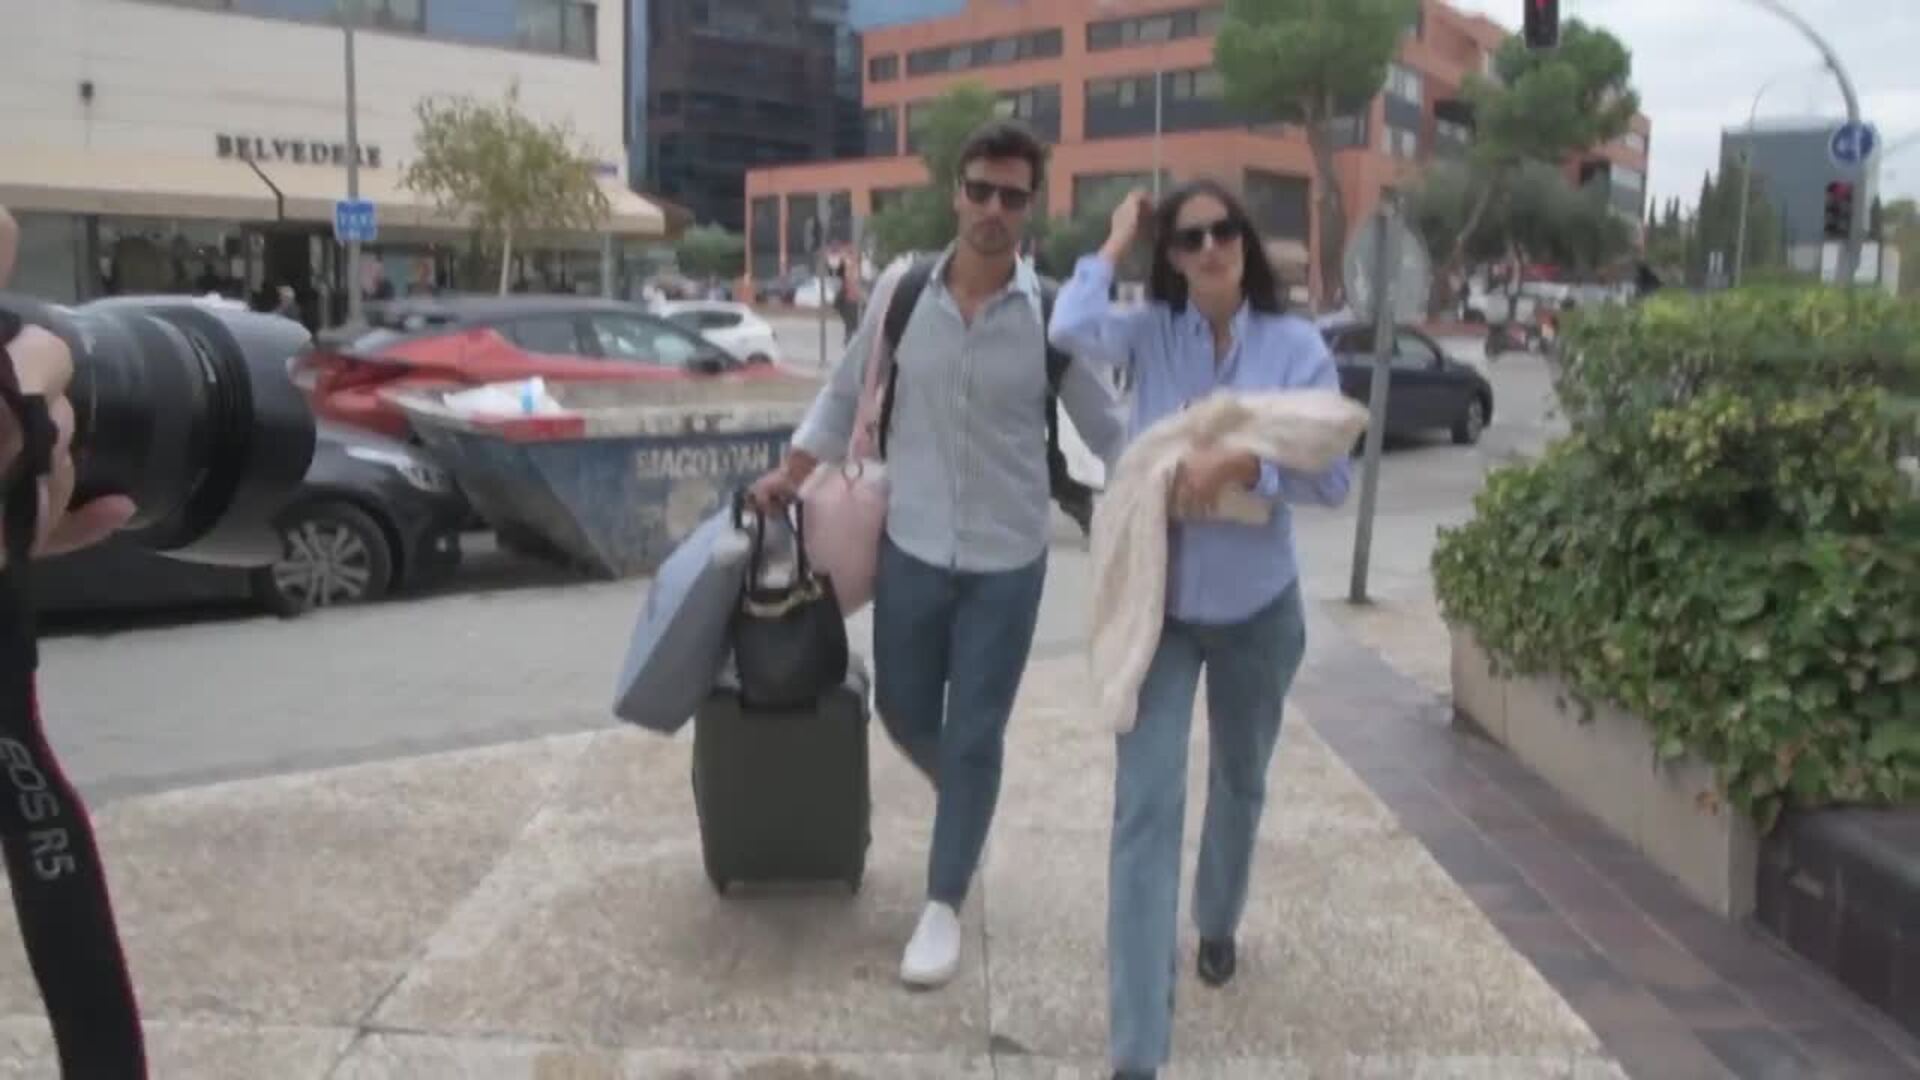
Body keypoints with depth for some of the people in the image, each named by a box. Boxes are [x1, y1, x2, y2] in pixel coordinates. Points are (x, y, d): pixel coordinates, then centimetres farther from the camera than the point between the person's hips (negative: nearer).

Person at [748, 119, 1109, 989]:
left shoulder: (1053, 313, -10)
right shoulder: (901, 289, -4)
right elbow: (846, 391, 10)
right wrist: (791, 474, 10)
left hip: (1008, 560, -2)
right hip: (910, 546, 3)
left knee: (974, 737, 5)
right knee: (903, 713, 15)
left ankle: (943, 906, 22)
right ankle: (969, 806, 47)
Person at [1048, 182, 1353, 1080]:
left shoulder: (1295, 345, -7)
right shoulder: (1149, 334, -6)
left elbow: (1334, 478, -11)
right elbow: (1072, 331, -28)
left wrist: (1243, 464, -26)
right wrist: (1114, 242, -14)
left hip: (1258, 607, 2)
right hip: (1155, 602, -1)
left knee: (1239, 784, 23)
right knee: (1147, 807, -8)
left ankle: (1217, 923, 54)